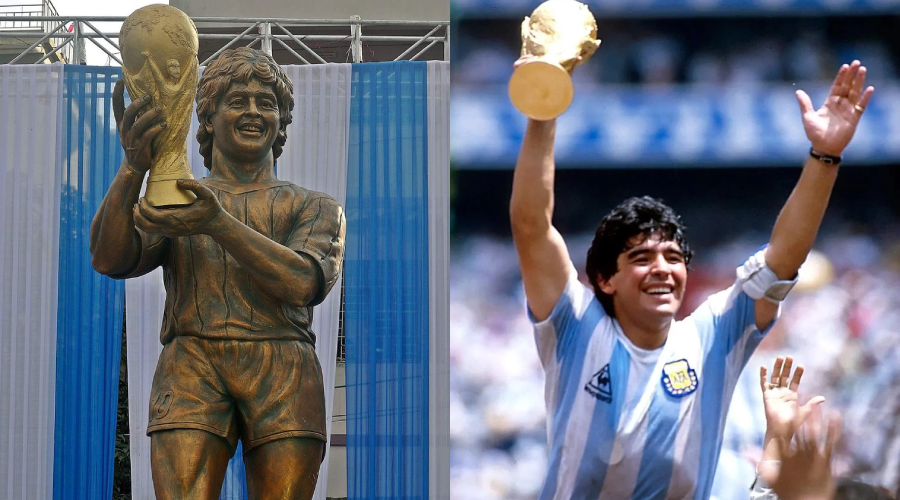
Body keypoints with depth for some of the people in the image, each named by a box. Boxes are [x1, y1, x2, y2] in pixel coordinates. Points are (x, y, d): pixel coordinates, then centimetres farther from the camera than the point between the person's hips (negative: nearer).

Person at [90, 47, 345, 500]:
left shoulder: (315, 208, 20)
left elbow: (304, 282, -2)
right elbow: (110, 258, 0)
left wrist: (218, 224, -17)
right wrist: (132, 167, -19)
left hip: (283, 375, 1)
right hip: (192, 369, 0)